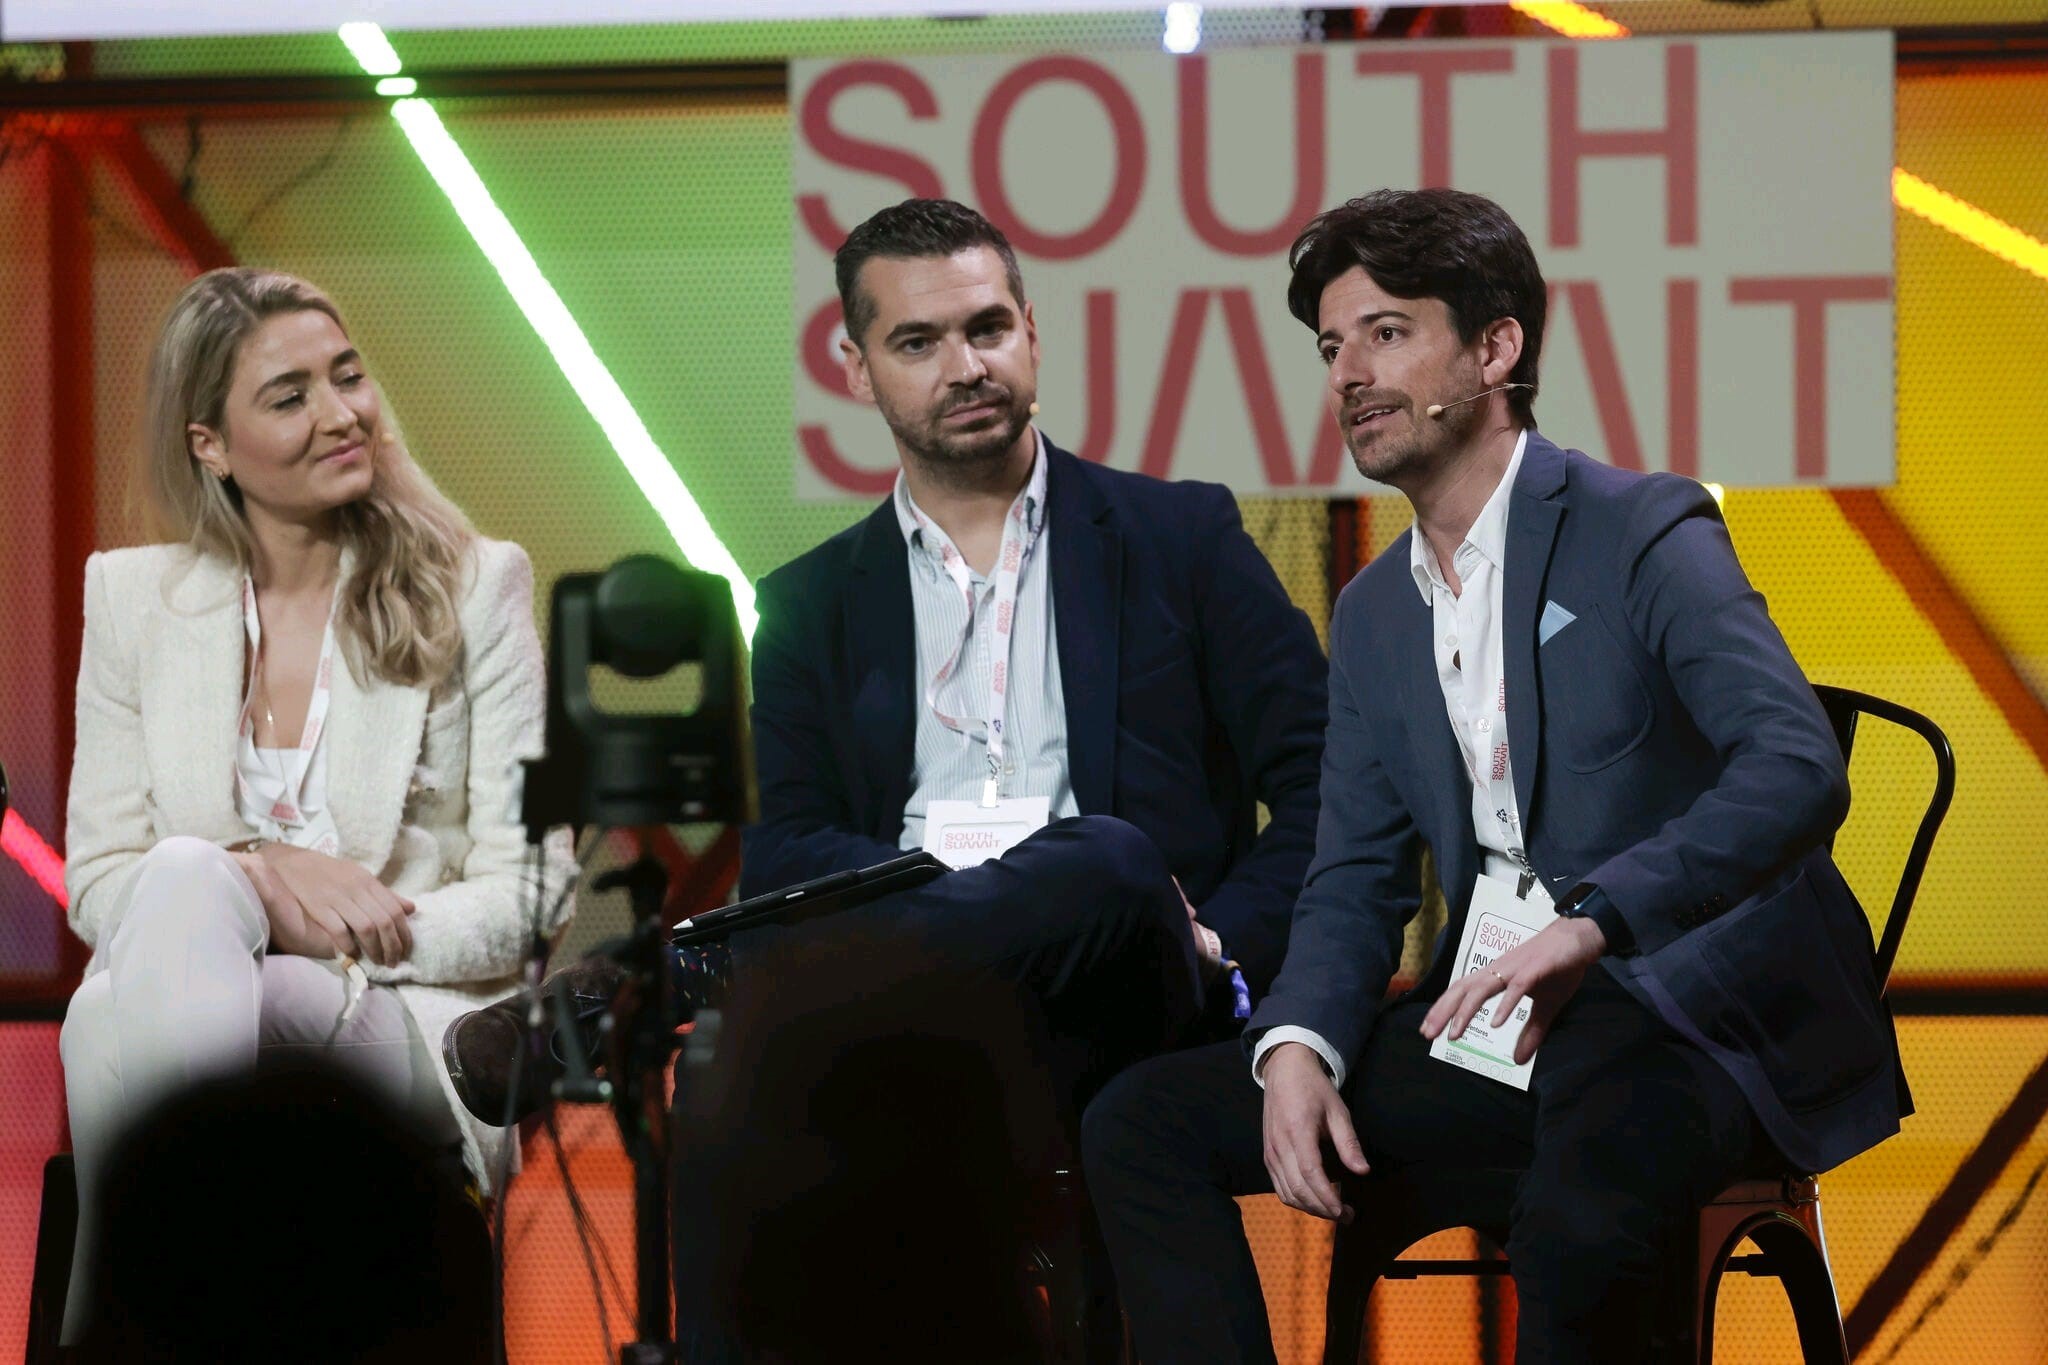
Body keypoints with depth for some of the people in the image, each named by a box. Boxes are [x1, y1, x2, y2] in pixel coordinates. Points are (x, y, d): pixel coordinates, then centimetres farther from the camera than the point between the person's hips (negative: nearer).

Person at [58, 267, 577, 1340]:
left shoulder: (478, 587, 7)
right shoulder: (133, 596, 13)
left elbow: (531, 889, 1)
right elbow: (98, 883, 9)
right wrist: (261, 879, -13)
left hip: (411, 1028, -2)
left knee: (185, 892, -33)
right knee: (186, 879, -35)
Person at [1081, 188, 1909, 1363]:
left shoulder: (1643, 536, -7)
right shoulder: (1375, 615, 17)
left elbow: (1798, 770, -21)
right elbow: (1358, 879, 16)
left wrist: (1592, 919, -34)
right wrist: (1297, 1046, -6)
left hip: (1696, 1012, -7)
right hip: (1489, 1033, 8)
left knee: (1582, 1220, -40)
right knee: (1141, 1123, -3)